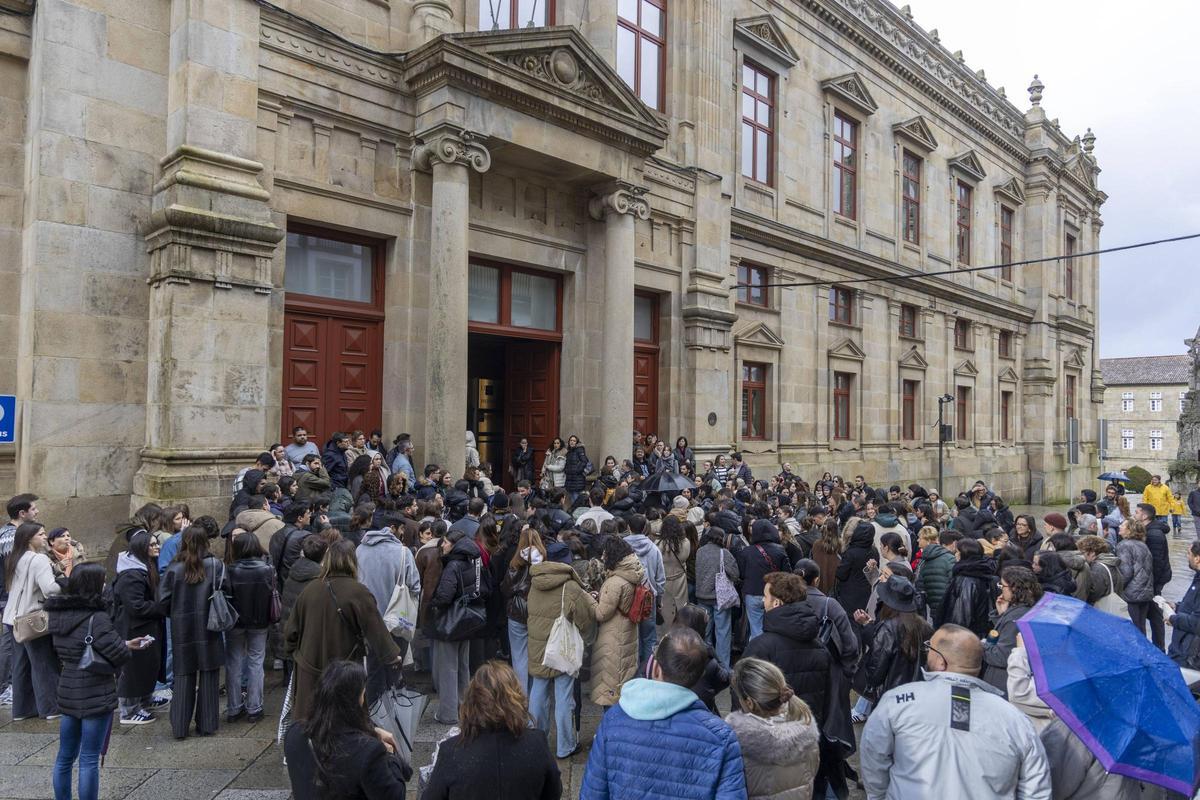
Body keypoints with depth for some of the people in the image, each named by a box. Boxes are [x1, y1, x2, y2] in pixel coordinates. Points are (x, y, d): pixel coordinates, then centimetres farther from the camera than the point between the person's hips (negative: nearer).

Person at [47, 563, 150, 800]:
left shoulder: (59, 615, 4)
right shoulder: (97, 618, -20)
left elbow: (64, 652, 11)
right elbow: (118, 654, -21)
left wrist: (125, 645, 7)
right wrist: (128, 647, 3)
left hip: (67, 693, 7)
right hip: (96, 696, -7)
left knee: (65, 756, 18)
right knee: (89, 759, 2)